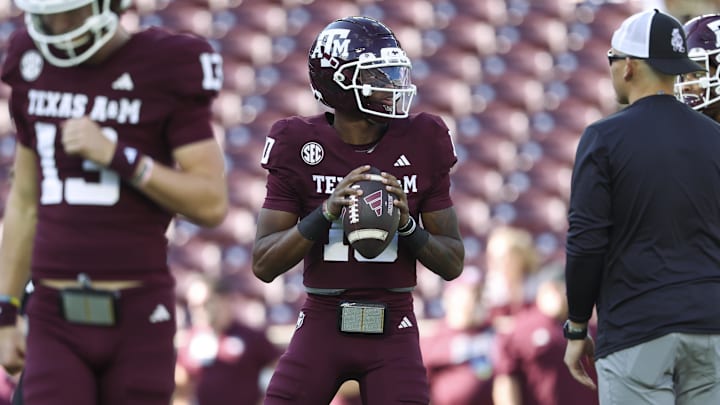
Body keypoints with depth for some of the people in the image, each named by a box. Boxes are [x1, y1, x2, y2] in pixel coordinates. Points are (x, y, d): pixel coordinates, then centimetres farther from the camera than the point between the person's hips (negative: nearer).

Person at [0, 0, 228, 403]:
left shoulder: (167, 70, -6)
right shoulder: (34, 65, 7)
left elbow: (212, 204, -10)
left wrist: (115, 154, -20)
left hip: (139, 319, -3)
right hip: (58, 323, 3)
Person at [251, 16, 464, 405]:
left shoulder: (421, 144, -1)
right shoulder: (299, 144, -4)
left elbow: (453, 263, 3)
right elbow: (264, 265, -8)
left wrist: (406, 224, -16)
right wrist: (327, 212, -21)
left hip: (393, 329, 1)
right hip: (322, 325, -1)